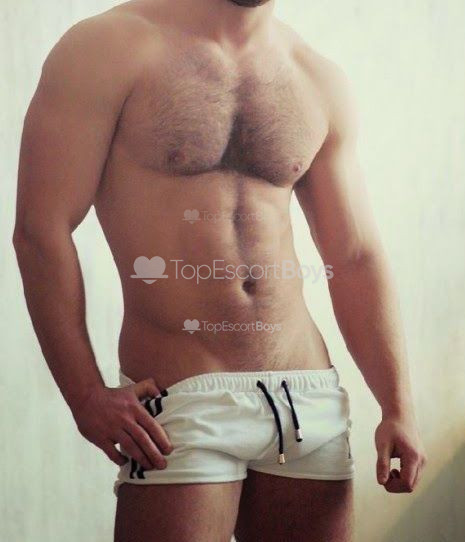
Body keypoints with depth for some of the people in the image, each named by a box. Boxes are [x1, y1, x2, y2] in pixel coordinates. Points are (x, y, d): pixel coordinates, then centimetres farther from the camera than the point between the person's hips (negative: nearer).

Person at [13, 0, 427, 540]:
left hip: (312, 401, 5)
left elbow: (355, 258, 12)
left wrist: (398, 408, 5)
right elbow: (41, 230, -9)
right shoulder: (110, 47, -3)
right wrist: (86, 396, -14)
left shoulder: (320, 82, 11)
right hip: (180, 399, -4)